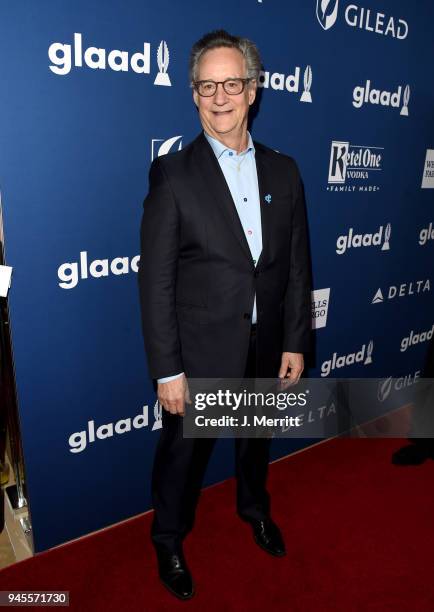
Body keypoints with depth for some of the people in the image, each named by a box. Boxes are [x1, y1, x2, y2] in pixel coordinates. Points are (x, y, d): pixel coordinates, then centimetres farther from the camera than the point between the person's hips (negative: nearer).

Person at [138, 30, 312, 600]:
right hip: (201, 354, -3)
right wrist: (167, 370, -14)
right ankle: (169, 540, 44)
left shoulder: (283, 170, 1)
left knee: (256, 438, 26)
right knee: (184, 452, 16)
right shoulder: (173, 174, -12)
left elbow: (298, 264, 3)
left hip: (267, 349, 4)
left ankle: (254, 506, 56)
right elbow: (156, 280, -13)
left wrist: (296, 342, 2)